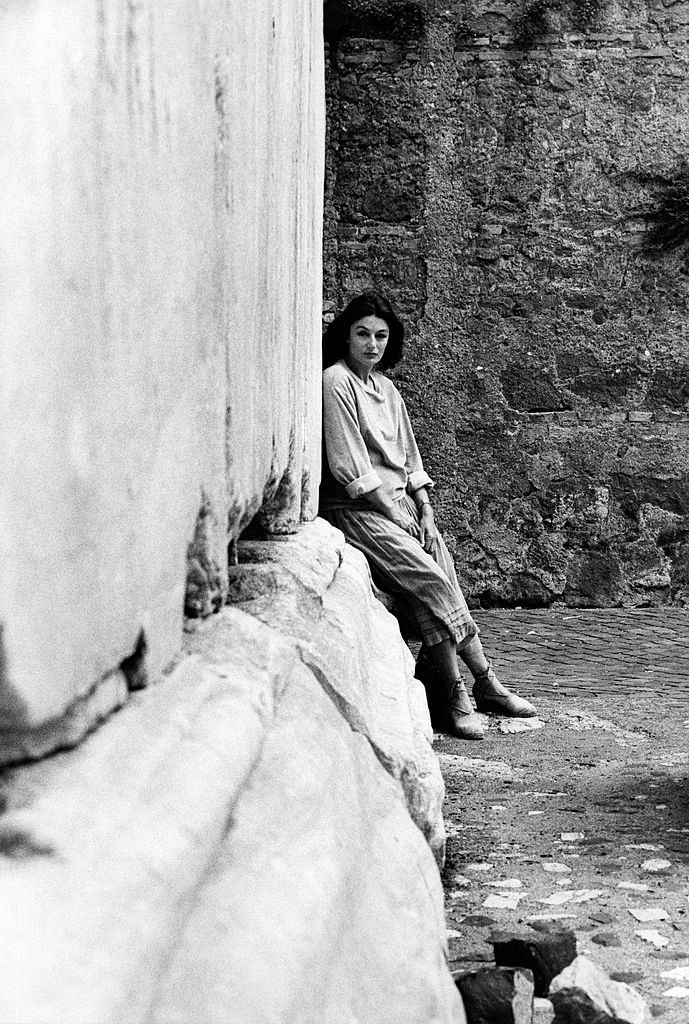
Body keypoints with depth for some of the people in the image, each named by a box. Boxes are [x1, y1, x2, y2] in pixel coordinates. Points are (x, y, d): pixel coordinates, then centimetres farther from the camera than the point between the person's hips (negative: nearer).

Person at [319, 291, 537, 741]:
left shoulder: (388, 390, 17)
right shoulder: (336, 382, -7)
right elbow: (350, 468, -13)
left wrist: (426, 514, 5)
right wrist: (397, 516, -12)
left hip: (399, 506, 7)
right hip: (355, 511, -7)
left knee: (446, 581, -10)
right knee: (431, 582, -21)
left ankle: (463, 693, -9)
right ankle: (484, 682, -15)